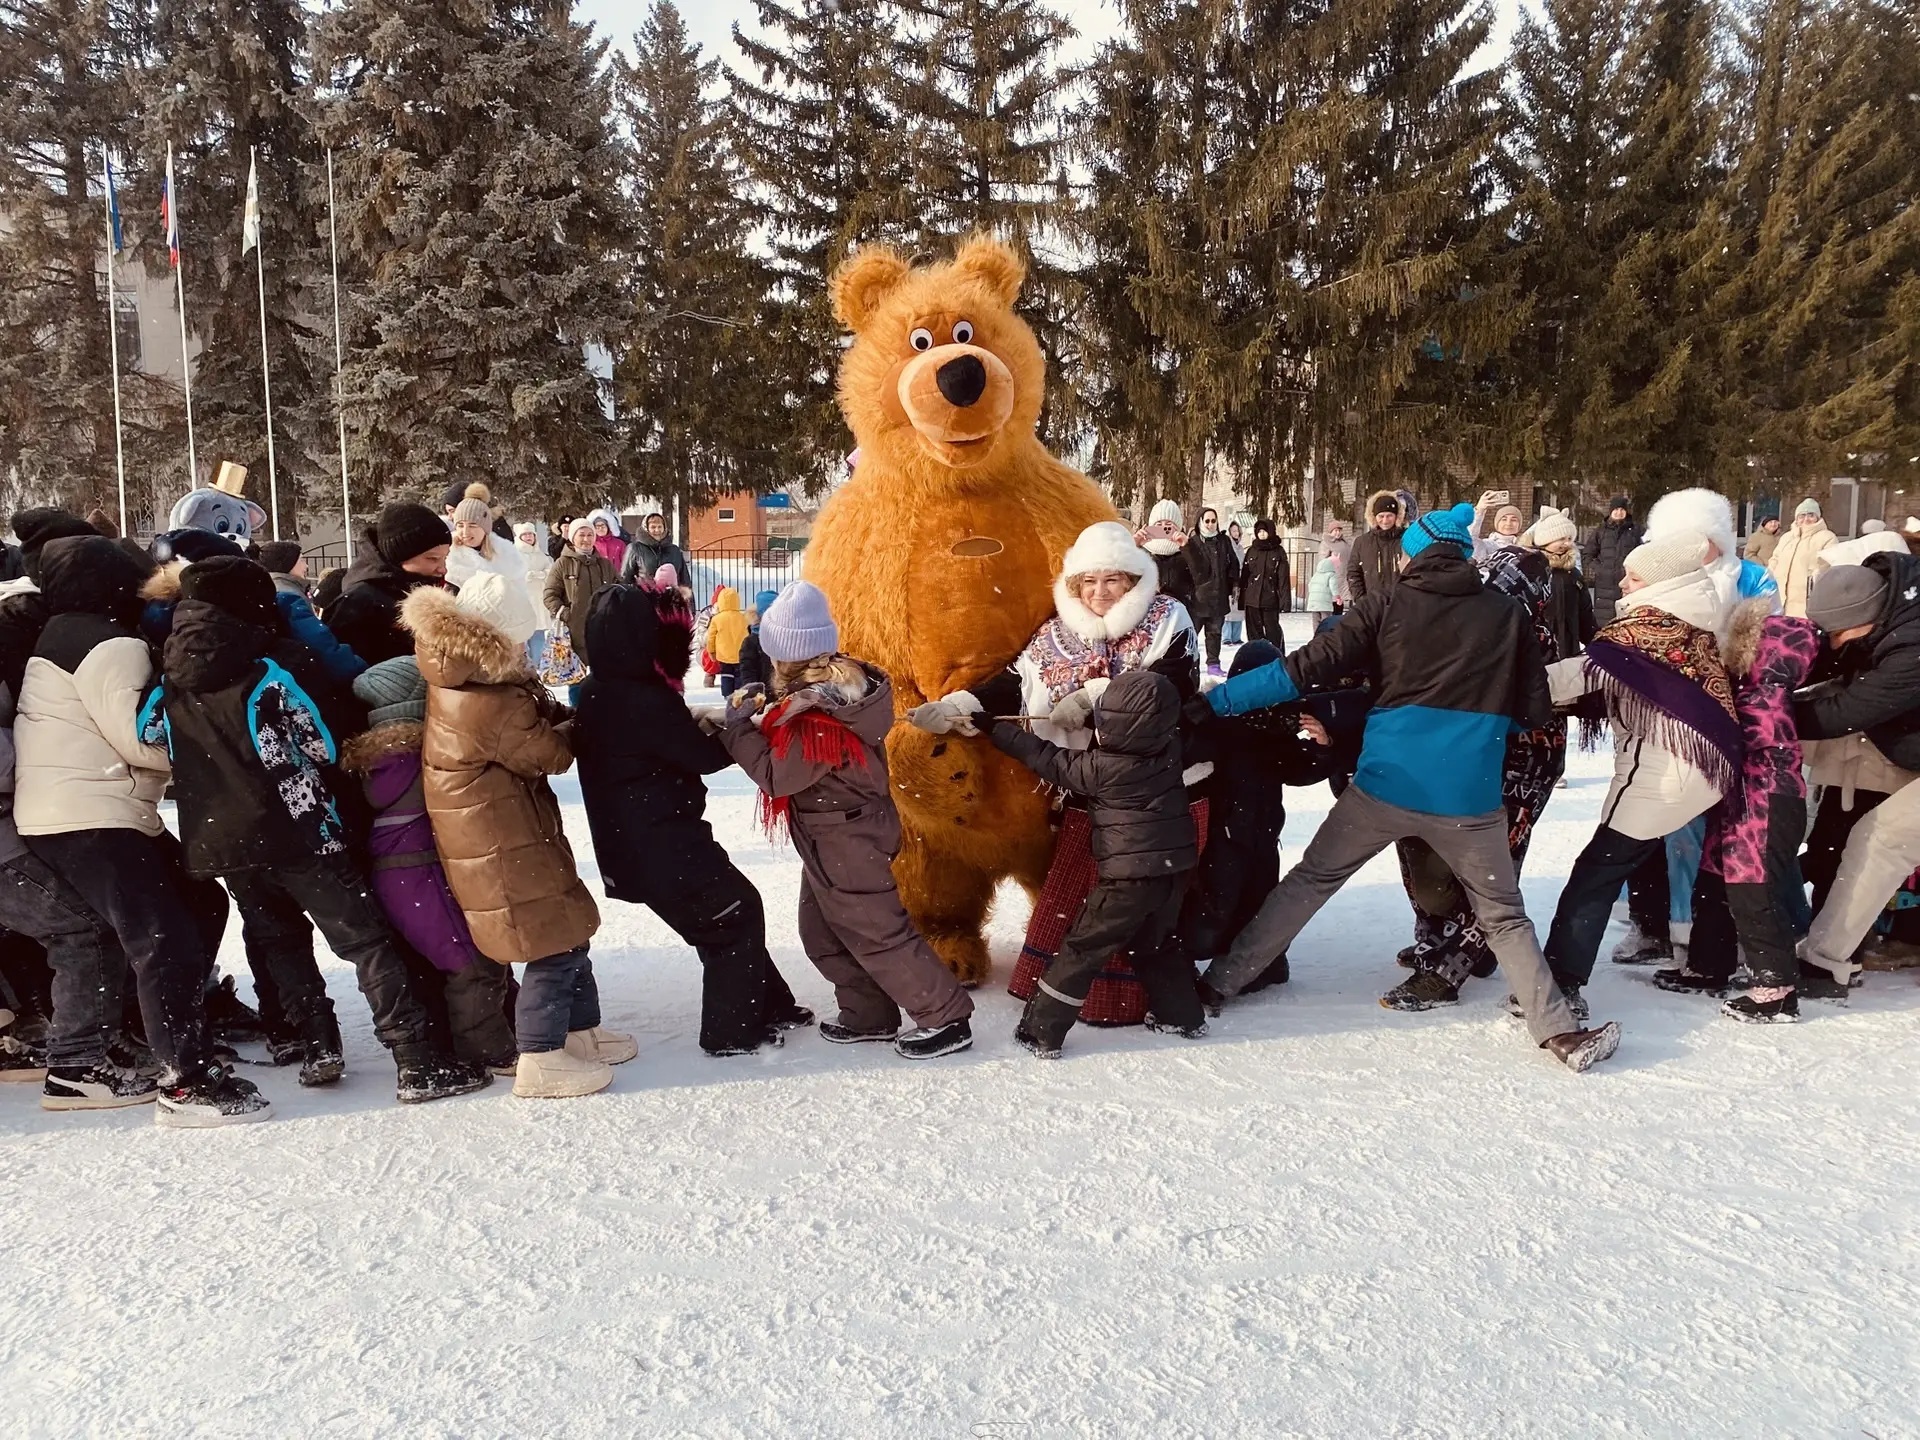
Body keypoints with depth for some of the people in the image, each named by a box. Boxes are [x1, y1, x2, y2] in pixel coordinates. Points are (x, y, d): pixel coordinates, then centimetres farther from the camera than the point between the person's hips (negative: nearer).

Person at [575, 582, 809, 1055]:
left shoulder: (596, 694, 6)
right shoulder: (646, 703, -24)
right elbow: (707, 755, -13)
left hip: (633, 844, 9)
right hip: (665, 848, -9)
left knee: (728, 913, 20)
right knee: (736, 914, 7)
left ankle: (769, 1006, 31)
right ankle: (732, 1031, 14)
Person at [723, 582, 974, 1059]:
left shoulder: (818, 717, -29)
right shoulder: (841, 680, -1)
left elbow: (776, 775, -21)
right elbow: (792, 741, 11)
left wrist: (738, 726, -12)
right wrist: (761, 706, -2)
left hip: (844, 838, -10)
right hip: (835, 835, 10)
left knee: (876, 930, 0)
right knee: (820, 931, 19)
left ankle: (946, 1017, 10)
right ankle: (868, 1015, 29)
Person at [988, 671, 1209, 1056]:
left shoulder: (1102, 768, -15)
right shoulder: (1172, 751, -1)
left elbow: (1054, 763, -3)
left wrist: (1001, 731, 5)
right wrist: (1101, 723, 13)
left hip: (1129, 876, -6)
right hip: (1176, 868, 6)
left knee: (1082, 949, 3)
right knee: (1156, 942, 27)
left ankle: (1041, 1031, 7)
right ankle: (1184, 1015, 35)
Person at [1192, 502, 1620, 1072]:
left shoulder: (1386, 605, 0)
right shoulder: (1507, 614, 5)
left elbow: (1307, 668, -6)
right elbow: (1534, 710, 7)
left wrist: (1216, 701, -2)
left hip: (1384, 785, 0)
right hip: (1469, 795, 0)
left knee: (1309, 881, 16)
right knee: (1504, 915, 18)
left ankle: (1222, 981, 19)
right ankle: (1561, 1033, 14)